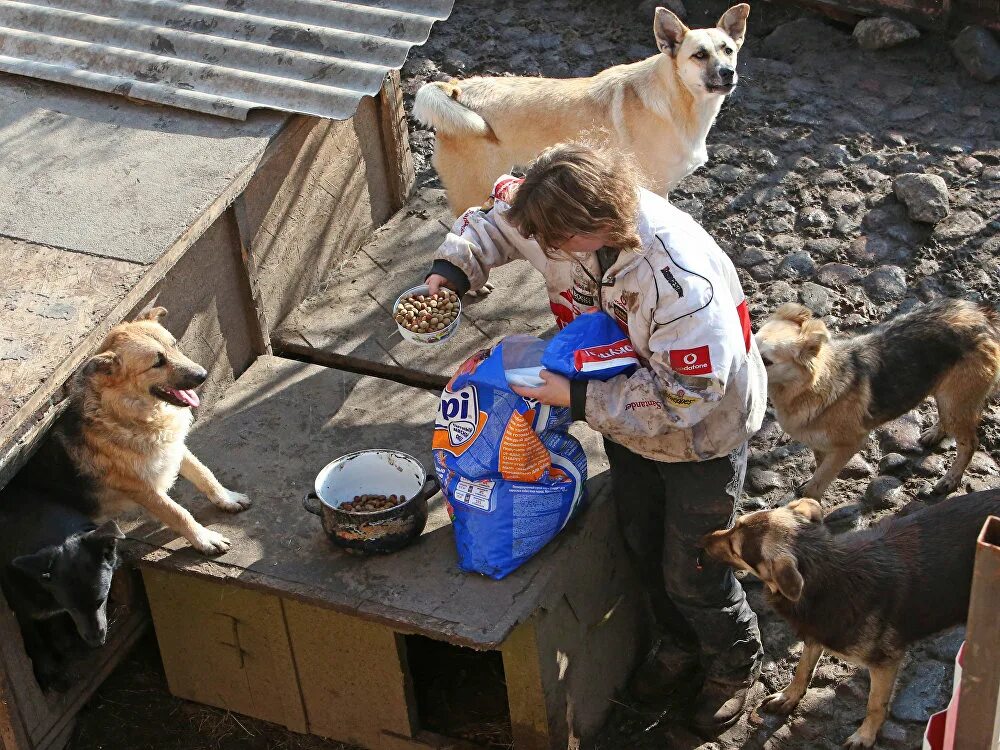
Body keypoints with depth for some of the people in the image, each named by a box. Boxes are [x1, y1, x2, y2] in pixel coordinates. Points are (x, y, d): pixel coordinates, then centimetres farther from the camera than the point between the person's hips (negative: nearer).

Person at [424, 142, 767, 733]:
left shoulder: (681, 281, -43)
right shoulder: (566, 218, -22)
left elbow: (681, 395, -37)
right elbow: (501, 211, -1)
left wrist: (580, 398, -35)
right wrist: (453, 268, -17)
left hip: (702, 433, -7)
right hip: (625, 413, 7)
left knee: (692, 575, 8)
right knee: (642, 545, 25)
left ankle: (736, 666, 39)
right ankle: (679, 640, 53)